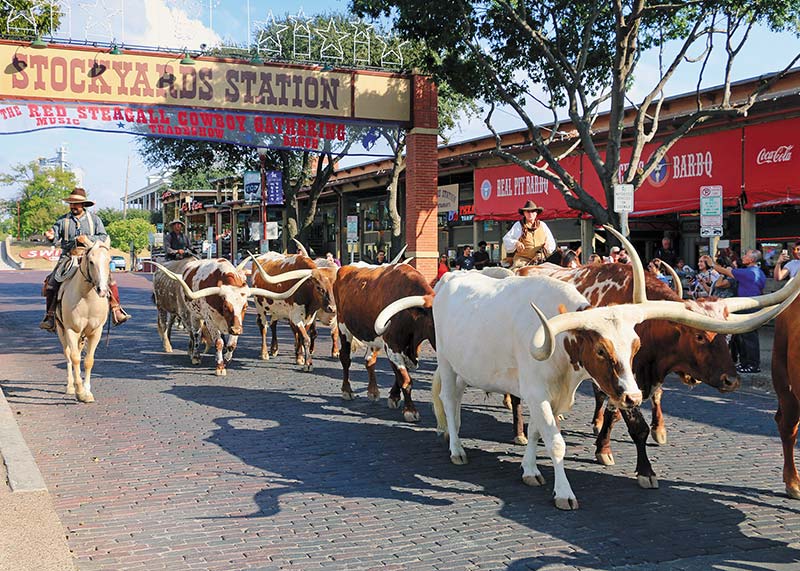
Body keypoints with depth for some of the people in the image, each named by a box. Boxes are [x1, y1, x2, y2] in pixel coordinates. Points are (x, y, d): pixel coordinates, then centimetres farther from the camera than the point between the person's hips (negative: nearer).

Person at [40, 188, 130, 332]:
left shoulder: (94, 219, 7)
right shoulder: (63, 220, 8)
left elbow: (103, 237, 0)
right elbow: (56, 235, 1)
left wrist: (88, 239, -16)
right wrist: (51, 236, -23)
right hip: (68, 257, 1)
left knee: (109, 278, -16)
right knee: (52, 282, -14)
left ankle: (116, 310, -8)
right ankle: (50, 316, -6)